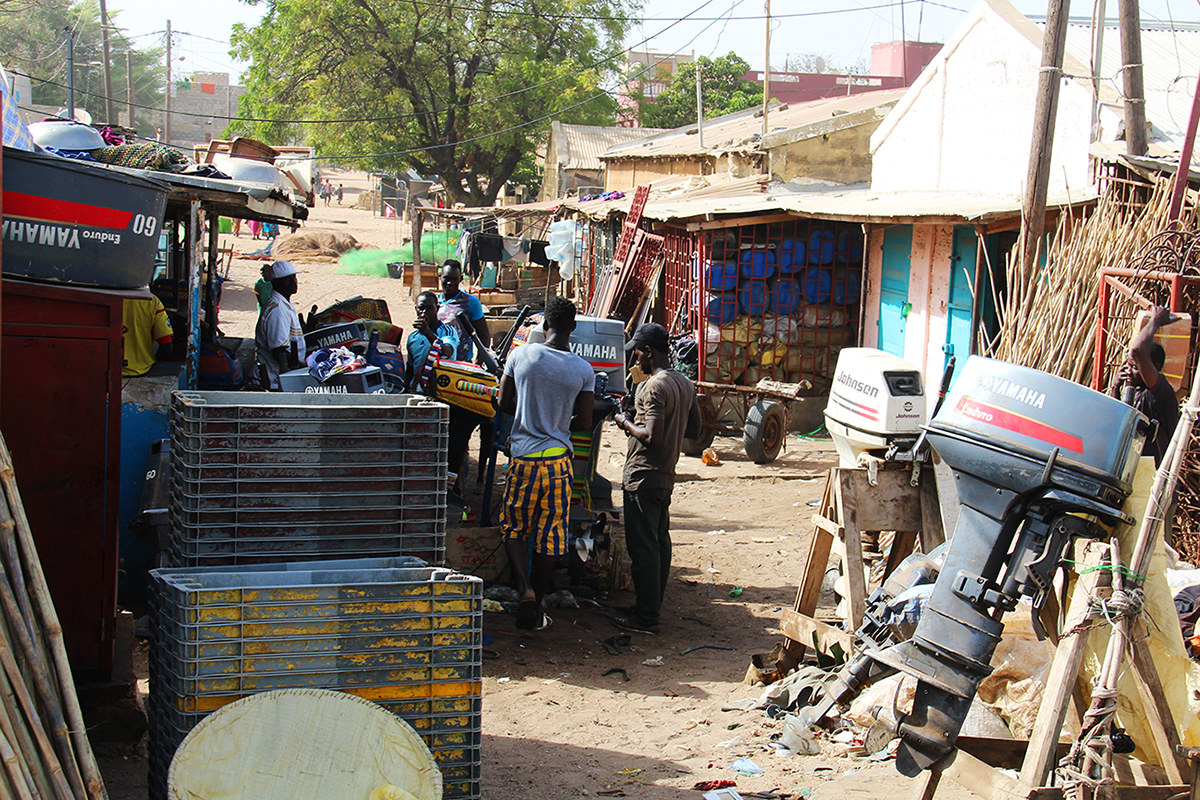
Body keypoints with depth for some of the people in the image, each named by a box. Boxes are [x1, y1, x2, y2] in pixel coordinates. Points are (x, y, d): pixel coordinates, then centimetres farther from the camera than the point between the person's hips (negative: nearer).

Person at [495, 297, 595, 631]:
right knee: (549, 534, 9)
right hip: (557, 459, 0)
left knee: (513, 527, 15)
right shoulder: (584, 370, -6)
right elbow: (584, 423, 0)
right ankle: (534, 608, 16)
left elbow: (503, 403, 3)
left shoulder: (521, 355, -6)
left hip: (522, 456, 0)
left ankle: (525, 587, -8)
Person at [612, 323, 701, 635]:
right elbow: (693, 430, 17)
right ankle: (652, 605, 24)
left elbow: (652, 436, -26)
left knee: (642, 547, -5)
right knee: (660, 541, 15)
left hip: (644, 476, -10)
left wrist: (626, 423, -8)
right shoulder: (686, 384, 9)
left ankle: (646, 617, -1)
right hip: (667, 474, 10)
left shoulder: (655, 386, -19)